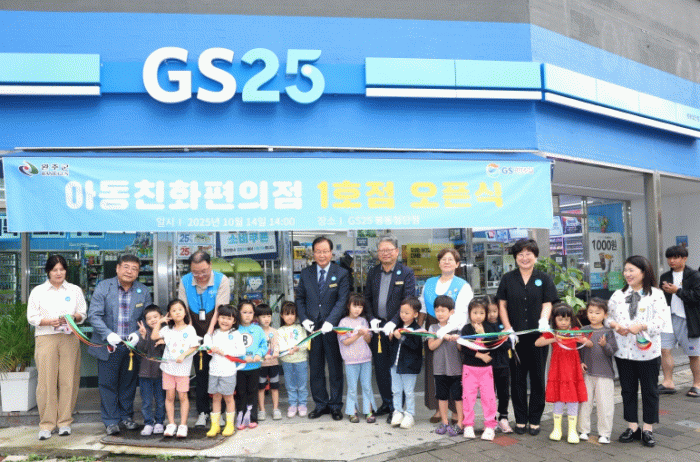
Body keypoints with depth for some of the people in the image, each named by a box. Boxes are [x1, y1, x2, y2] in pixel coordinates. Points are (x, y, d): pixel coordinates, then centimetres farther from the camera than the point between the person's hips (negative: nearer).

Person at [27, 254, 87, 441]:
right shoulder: (38, 291, 10)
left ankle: (65, 422, 10)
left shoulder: (75, 290, 14)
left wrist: (73, 317, -9)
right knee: (46, 380, -5)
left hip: (70, 339, 1)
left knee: (68, 380, -1)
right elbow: (31, 317, 5)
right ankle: (46, 424, 5)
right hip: (45, 338, -1)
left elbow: (83, 314, 13)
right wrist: (49, 322, -13)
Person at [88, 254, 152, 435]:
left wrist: (138, 334, -13)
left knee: (129, 383, 14)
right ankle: (111, 421, 19)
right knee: (108, 384, 6)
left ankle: (126, 416, 31)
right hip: (108, 345, -2)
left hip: (132, 346, 2)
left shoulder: (143, 291, 3)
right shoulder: (103, 287, -4)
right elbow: (94, 315, -10)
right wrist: (107, 334, -22)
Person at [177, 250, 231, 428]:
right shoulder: (185, 281, -2)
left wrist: (210, 334, -26)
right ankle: (202, 412, 18)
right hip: (197, 334, 2)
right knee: (200, 373, 7)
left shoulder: (221, 280, -12)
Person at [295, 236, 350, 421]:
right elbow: (299, 298, 10)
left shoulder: (341, 274, -2)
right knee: (315, 369, 10)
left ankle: (335, 405, 19)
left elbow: (342, 301, -8)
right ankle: (320, 404, 23)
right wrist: (304, 319, -5)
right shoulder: (306, 273, 7)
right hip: (312, 328, 3)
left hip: (332, 328, -3)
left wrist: (330, 322, -19)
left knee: (335, 368, 7)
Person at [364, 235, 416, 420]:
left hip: (397, 327, -4)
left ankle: (397, 407, 14)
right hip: (377, 328, 5)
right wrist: (372, 318, -3)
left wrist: (393, 322, -19)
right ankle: (386, 402, 27)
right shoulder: (372, 273, 9)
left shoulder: (406, 273, -5)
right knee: (380, 368, 11)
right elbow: (367, 298, 12)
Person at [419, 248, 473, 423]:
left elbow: (460, 315, -11)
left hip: (453, 332, -4)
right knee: (433, 368, 5)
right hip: (432, 332, 4)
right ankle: (438, 408, 16)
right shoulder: (429, 283, 14)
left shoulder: (462, 286, 0)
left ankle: (457, 410, 9)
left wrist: (443, 331, -23)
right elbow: (423, 308, 17)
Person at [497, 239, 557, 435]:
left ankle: (535, 420, 17)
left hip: (538, 336, 0)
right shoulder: (508, 279, 7)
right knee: (517, 378, 6)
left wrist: (543, 320, -20)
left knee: (538, 378, 5)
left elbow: (547, 304, 0)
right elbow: (502, 305, 6)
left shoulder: (543, 278, 6)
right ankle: (520, 419, 17)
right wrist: (507, 328, -5)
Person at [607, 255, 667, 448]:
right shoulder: (618, 295, 8)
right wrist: (614, 325, -12)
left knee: (650, 391, 7)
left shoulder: (656, 294, -4)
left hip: (648, 352, -3)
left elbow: (660, 322, -12)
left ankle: (648, 430, 19)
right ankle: (632, 427, 23)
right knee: (628, 390, 11)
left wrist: (641, 326, -26)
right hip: (623, 352, 3)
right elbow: (607, 315, 8)